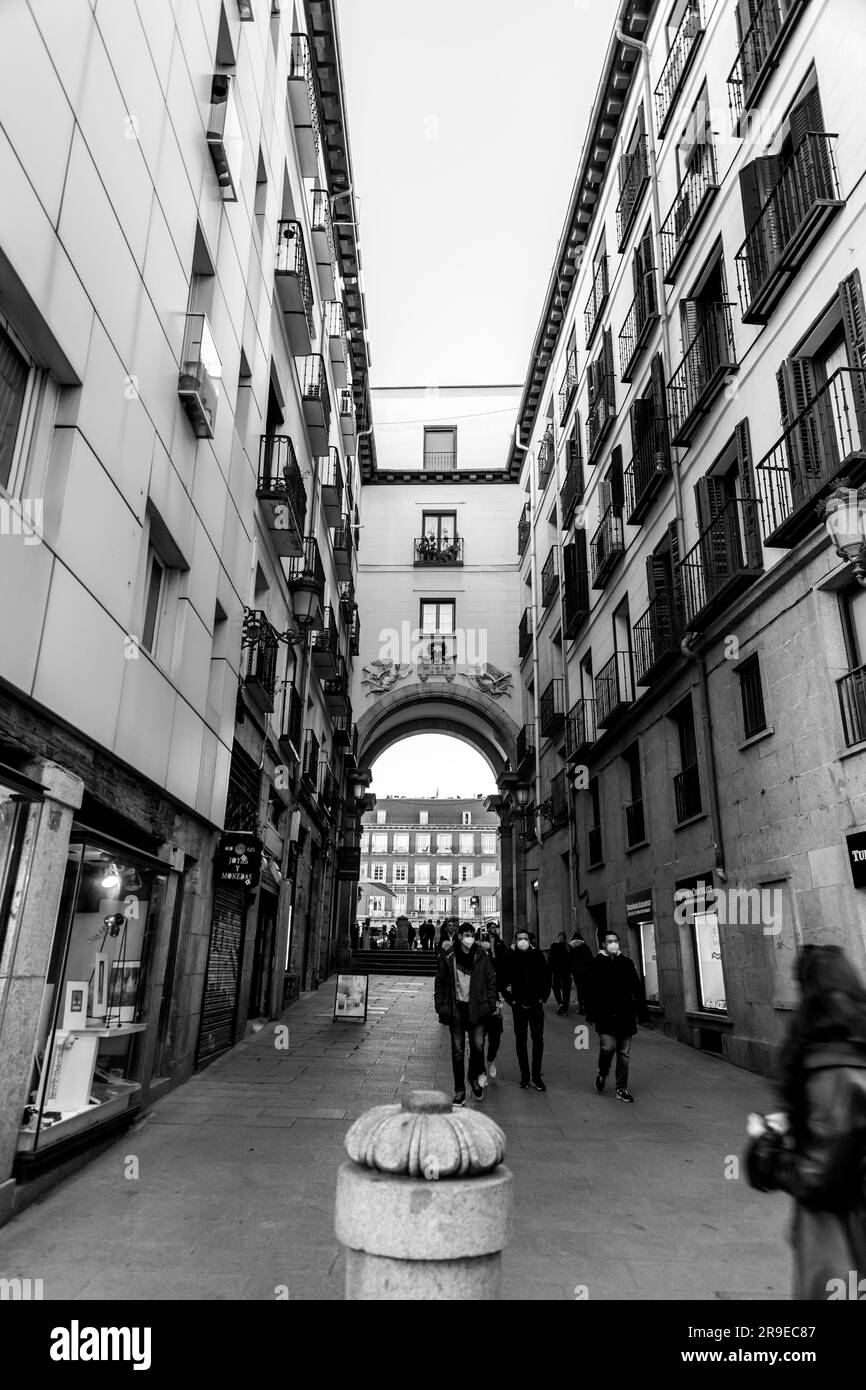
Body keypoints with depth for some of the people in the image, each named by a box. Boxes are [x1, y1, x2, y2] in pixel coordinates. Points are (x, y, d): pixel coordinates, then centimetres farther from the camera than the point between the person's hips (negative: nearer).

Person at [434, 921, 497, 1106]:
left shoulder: (482, 956, -2)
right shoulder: (448, 956, -4)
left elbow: (491, 980, 5)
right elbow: (440, 982, 4)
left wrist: (490, 1004, -1)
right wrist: (440, 1005, -1)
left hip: (476, 1008, 0)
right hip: (456, 1008, 0)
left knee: (478, 1046, -6)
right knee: (458, 1051, 4)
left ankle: (475, 1077, 23)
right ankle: (459, 1090, 18)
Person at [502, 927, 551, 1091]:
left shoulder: (537, 955, -2)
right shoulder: (509, 956, -5)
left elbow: (547, 976, 6)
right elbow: (503, 979, 1)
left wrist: (544, 997, 2)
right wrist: (509, 999, -3)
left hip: (536, 1004, 0)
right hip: (518, 1005, 0)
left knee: (538, 1040, -1)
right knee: (520, 1040, 6)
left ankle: (537, 1076, 8)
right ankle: (524, 1076, 16)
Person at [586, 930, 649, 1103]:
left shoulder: (626, 963, 8)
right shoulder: (597, 964, 0)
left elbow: (637, 988, 9)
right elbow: (590, 990, -1)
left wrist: (641, 1012, 5)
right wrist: (591, 1014, -5)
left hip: (625, 1016, 3)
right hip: (605, 1016, -3)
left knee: (624, 1053, 7)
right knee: (608, 1047, -14)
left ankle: (622, 1089, 18)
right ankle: (602, 1073, 16)